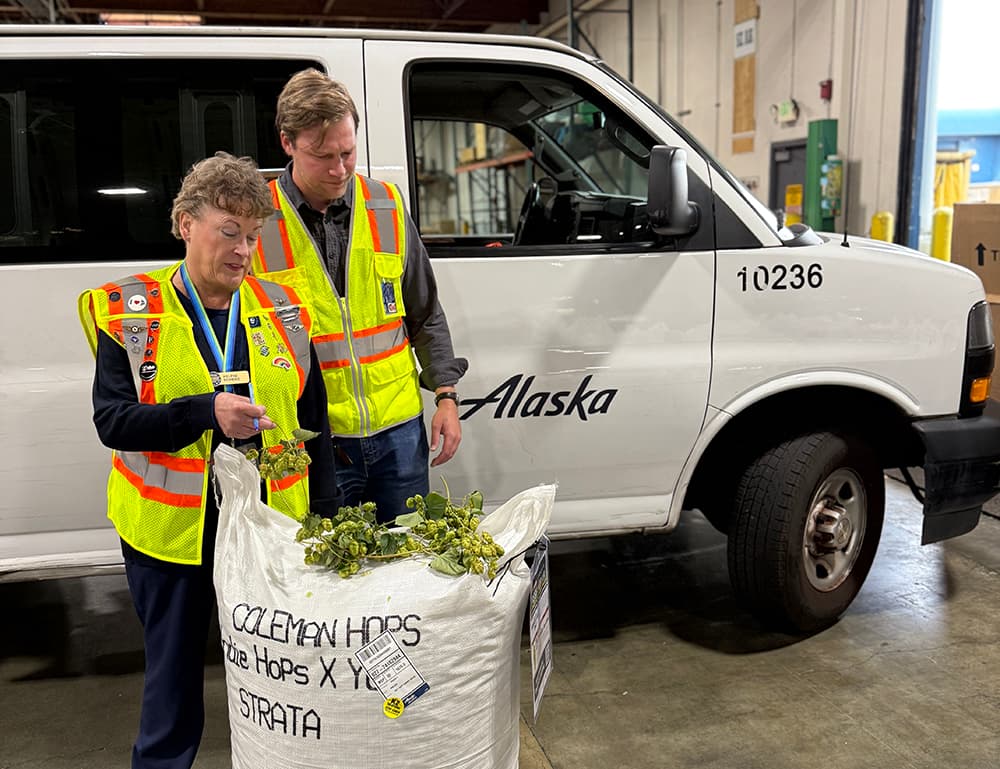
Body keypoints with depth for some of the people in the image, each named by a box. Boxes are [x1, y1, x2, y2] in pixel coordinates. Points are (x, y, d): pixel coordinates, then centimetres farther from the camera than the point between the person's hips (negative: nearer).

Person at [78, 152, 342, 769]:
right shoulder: (127, 312, -2)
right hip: (171, 530, -1)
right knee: (174, 672, 13)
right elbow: (111, 420, -9)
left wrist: (328, 514, 5)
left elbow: (313, 424, 9)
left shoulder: (281, 310, 5)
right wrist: (206, 411, -25)